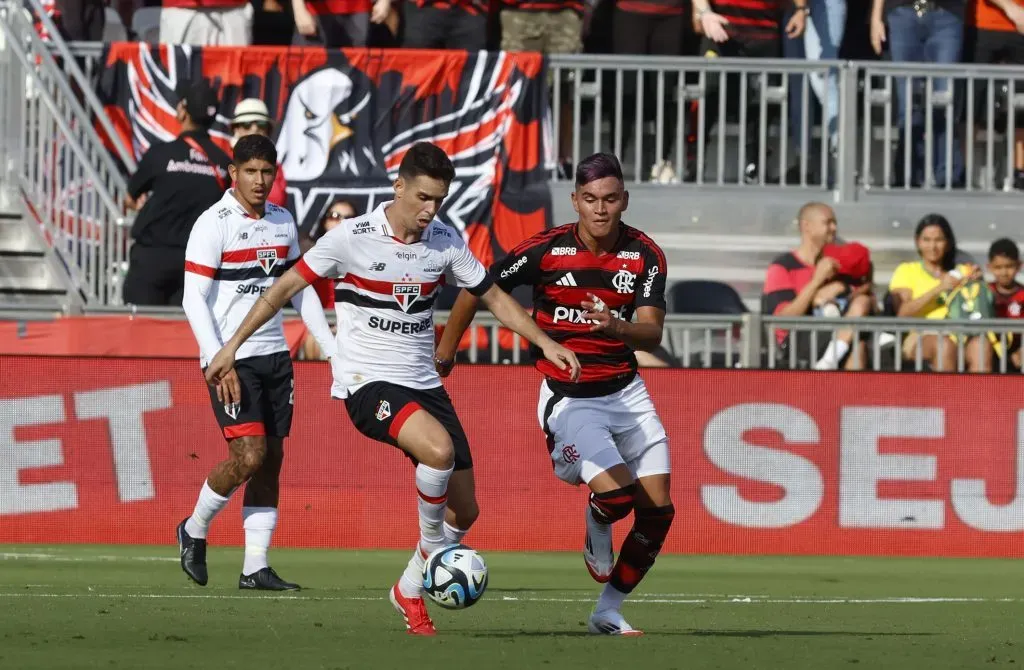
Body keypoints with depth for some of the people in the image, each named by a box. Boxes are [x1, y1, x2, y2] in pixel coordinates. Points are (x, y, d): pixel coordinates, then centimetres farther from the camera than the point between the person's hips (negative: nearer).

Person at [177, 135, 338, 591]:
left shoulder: (282, 223, 10)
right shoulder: (214, 224, -10)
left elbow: (301, 290, 20)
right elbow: (193, 299, -13)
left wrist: (332, 348, 14)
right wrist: (219, 362, -21)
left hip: (273, 354, 7)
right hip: (231, 359, -7)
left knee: (272, 459, 3)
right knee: (249, 456, -15)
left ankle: (256, 567, 6)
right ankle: (194, 530, 8)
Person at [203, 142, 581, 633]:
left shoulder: (446, 241, 2)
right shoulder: (353, 238, -12)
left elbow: (493, 297, 16)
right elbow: (286, 287, -2)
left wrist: (545, 343, 6)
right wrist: (233, 345, -2)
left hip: (423, 384, 6)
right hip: (366, 383, -6)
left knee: (464, 510, 4)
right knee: (438, 448, -34)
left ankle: (410, 591, 27)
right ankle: (434, 547, -9)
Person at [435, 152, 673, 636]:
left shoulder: (645, 255, -5)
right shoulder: (546, 250, -13)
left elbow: (653, 334, -14)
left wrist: (614, 327, -35)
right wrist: (443, 355, 6)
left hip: (626, 392, 4)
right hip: (568, 397, -4)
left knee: (658, 512, -1)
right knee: (616, 494, -24)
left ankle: (608, 612, 17)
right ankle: (596, 530, 15)